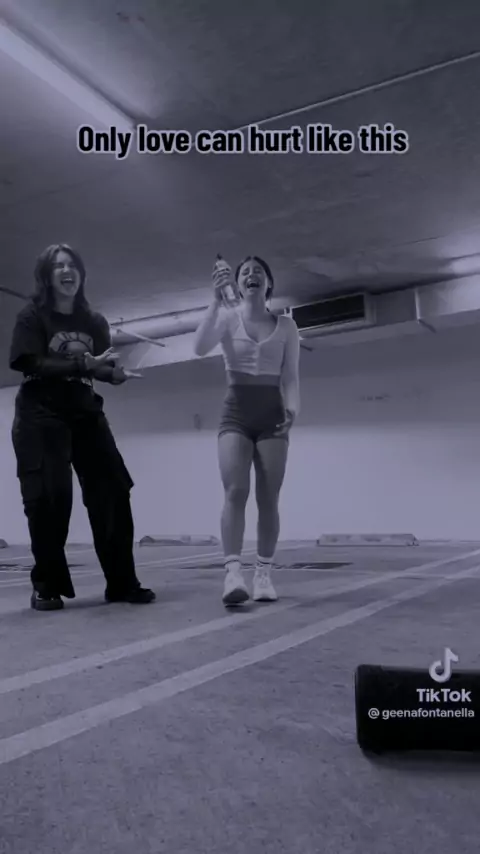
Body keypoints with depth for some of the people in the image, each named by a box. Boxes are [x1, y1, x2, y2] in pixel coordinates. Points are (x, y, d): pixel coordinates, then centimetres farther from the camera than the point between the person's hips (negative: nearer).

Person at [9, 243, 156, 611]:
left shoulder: (95, 322, 10)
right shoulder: (33, 316, -2)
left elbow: (104, 367, 6)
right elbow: (30, 365, -15)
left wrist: (118, 374, -18)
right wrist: (83, 364, -25)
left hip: (86, 414, 4)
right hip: (41, 416, -4)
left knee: (112, 492, -2)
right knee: (49, 497, -8)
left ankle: (123, 583, 6)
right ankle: (47, 586, 8)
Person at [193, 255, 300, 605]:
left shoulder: (286, 326, 9)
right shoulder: (228, 317, 5)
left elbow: (290, 377, 4)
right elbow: (200, 348, -14)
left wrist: (293, 407, -15)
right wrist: (216, 299, -18)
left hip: (272, 415, 2)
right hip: (235, 413, -1)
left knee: (268, 499, -1)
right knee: (235, 492, -17)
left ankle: (264, 574, 5)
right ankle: (233, 572, -21)